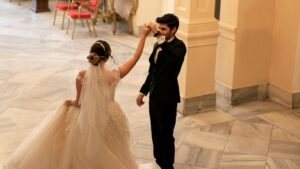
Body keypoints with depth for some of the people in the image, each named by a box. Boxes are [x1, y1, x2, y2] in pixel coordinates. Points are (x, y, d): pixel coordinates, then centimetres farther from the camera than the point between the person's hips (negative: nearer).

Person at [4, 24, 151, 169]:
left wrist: (70, 103, 14)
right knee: (112, 154, 23)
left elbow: (80, 103, -9)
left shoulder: (82, 76, -19)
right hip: (109, 118, 0)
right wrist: (144, 35, -4)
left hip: (89, 118, 0)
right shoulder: (114, 75, -21)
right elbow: (135, 57, -11)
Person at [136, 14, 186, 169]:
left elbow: (174, 57, -41)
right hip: (154, 95, 8)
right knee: (156, 132, 18)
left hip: (167, 97, -8)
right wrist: (143, 92, 19)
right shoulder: (158, 45, 9)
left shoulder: (179, 46, -15)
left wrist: (159, 37, -45)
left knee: (166, 134, 4)